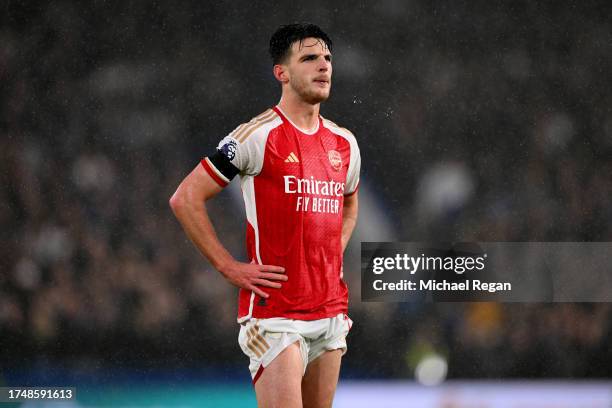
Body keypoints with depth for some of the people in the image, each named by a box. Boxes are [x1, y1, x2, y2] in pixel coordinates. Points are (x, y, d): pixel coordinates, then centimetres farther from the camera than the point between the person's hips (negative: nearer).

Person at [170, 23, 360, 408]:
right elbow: (185, 199, -7)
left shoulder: (344, 143, 12)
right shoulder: (258, 136, -8)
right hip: (274, 314, -7)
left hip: (332, 311, 7)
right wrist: (230, 267, -9)